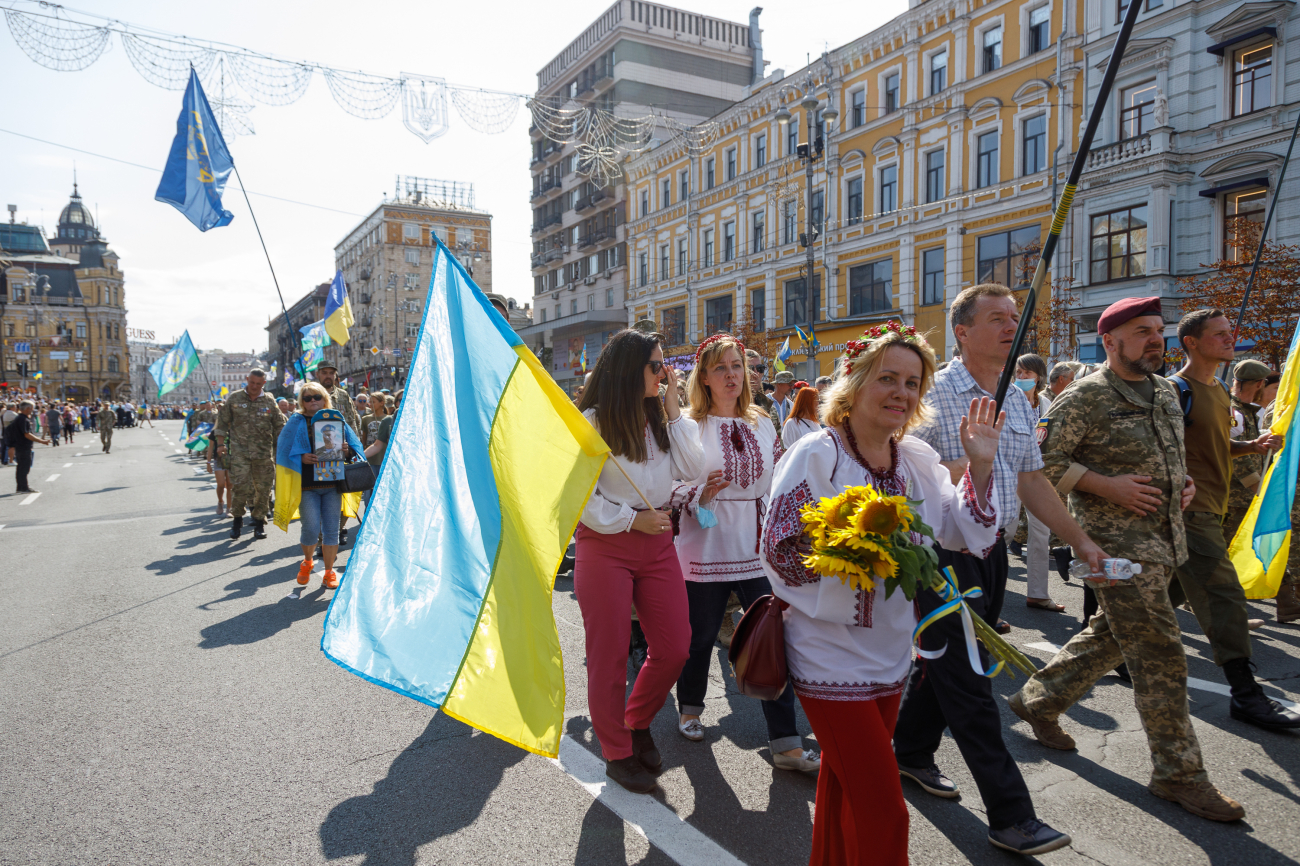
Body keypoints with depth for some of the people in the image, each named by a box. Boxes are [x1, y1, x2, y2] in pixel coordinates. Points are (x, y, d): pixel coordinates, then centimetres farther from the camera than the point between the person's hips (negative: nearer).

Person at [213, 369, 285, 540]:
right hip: (239, 451, -1)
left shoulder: (270, 401, 5)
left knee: (263, 488, 3)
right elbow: (222, 422, 10)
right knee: (240, 487, -9)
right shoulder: (234, 398, 5)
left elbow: (279, 426, 11)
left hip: (264, 453, 1)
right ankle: (237, 519, 12)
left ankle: (259, 522, 17)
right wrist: (221, 444, 2)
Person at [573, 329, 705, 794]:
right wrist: (632, 519, -14)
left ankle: (637, 722, 33)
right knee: (610, 655, 6)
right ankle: (617, 753, 25)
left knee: (674, 648, 6)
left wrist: (673, 410, -5)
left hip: (657, 543, 6)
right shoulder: (592, 423, -9)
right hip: (605, 546, -5)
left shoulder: (660, 419, 9)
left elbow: (692, 470, -3)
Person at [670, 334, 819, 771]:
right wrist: (700, 494, -24)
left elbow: (780, 480, 15)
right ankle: (689, 708, 39)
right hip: (707, 550, -3)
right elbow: (670, 488, -7)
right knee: (700, 636, 12)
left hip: (757, 549, 3)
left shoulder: (762, 424, 9)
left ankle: (787, 744, 8)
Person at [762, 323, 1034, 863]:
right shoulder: (815, 456, -14)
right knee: (883, 811, -2)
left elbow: (966, 534, 5)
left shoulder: (918, 460, 4)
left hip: (891, 655, 6)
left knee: (844, 788, 22)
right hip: (832, 653, -6)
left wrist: (980, 465, -7)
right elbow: (779, 551, -15)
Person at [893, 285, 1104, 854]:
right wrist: (961, 468, -27)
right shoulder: (934, 395, -13)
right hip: (944, 554, -7)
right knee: (968, 682, -1)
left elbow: (1032, 481, 15)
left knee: (949, 663, 18)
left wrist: (1078, 539, 12)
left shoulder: (1018, 400, 11)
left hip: (993, 553, 8)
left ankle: (912, 751, 37)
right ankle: (1011, 815, 7)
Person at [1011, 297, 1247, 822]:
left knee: (1111, 636, 17)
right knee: (1160, 654, -5)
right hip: (1118, 542, -8)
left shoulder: (1165, 393, 14)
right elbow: (1043, 463, -14)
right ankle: (1179, 772, 9)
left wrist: (1184, 480, 7)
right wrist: (1108, 485, -20)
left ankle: (1038, 700, 34)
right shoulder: (1084, 398, -12)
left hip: (1164, 541, 8)